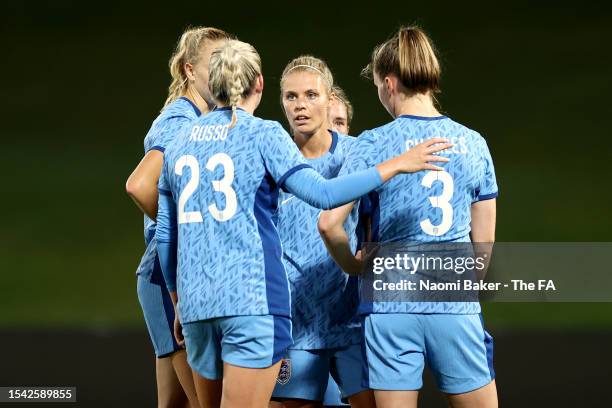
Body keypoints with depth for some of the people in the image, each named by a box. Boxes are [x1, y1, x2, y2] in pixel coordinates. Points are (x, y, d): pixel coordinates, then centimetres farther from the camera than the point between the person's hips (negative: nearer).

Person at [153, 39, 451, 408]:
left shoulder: (179, 146, 15)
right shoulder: (262, 135, -2)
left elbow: (165, 236, 17)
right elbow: (322, 194, -13)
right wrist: (395, 165, -9)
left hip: (194, 300, 6)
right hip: (252, 296, -6)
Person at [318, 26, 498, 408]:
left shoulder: (374, 143, -4)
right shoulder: (474, 143, 6)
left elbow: (329, 223, -11)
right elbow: (484, 244, 9)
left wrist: (355, 265, 6)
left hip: (392, 307, -2)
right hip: (457, 307, 2)